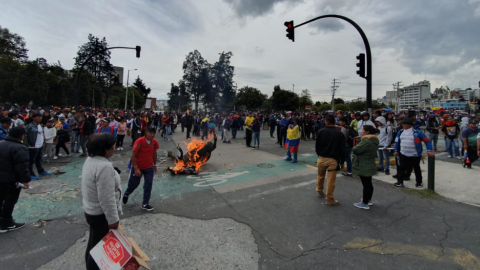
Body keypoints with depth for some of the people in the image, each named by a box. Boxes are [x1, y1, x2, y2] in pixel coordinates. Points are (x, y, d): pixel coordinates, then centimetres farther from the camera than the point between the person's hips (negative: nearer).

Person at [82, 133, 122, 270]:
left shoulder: (90, 160, 1)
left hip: (91, 210, 10)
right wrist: (113, 219, -19)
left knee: (93, 245, 27)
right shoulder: (104, 166, -31)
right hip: (101, 214, -10)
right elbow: (106, 198, -29)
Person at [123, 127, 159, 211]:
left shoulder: (154, 142, -7)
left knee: (148, 185, 2)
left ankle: (145, 204, 15)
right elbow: (133, 155, -19)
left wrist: (155, 165, 11)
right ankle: (126, 194, 46)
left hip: (149, 167, 4)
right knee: (134, 184, 13)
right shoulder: (139, 141, -22)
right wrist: (136, 168, -22)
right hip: (137, 167, -3)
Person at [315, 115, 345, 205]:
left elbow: (317, 145, 0)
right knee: (331, 180, 3)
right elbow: (342, 149, -3)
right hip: (333, 160, -2)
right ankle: (329, 199, 10)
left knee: (320, 176, 22)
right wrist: (341, 160, 10)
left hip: (321, 158, 2)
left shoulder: (321, 131, -6)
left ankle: (320, 191, 40)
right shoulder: (340, 134, -5)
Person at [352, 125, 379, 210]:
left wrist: (356, 146, -3)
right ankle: (368, 200, 33)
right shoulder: (374, 141, 10)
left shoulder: (366, 142, -24)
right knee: (368, 184, 19)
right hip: (370, 166, 10)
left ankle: (365, 203, 7)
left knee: (366, 184, -2)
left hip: (364, 167, -10)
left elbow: (355, 150, -26)